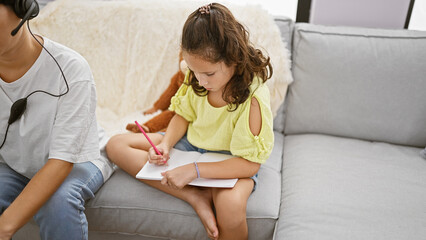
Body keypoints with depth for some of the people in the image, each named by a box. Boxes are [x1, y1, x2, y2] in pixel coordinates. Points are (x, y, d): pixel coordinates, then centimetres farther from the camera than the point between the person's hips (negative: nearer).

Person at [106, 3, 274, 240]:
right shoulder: (197, 80, -11)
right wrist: (166, 144, -13)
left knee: (231, 205, -42)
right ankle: (195, 196, -18)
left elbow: (250, 164, -25)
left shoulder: (254, 97, -28)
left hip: (231, 162, -6)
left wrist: (194, 170, -32)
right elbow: (184, 116, 6)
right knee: (116, 145, -7)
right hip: (192, 144, 7)